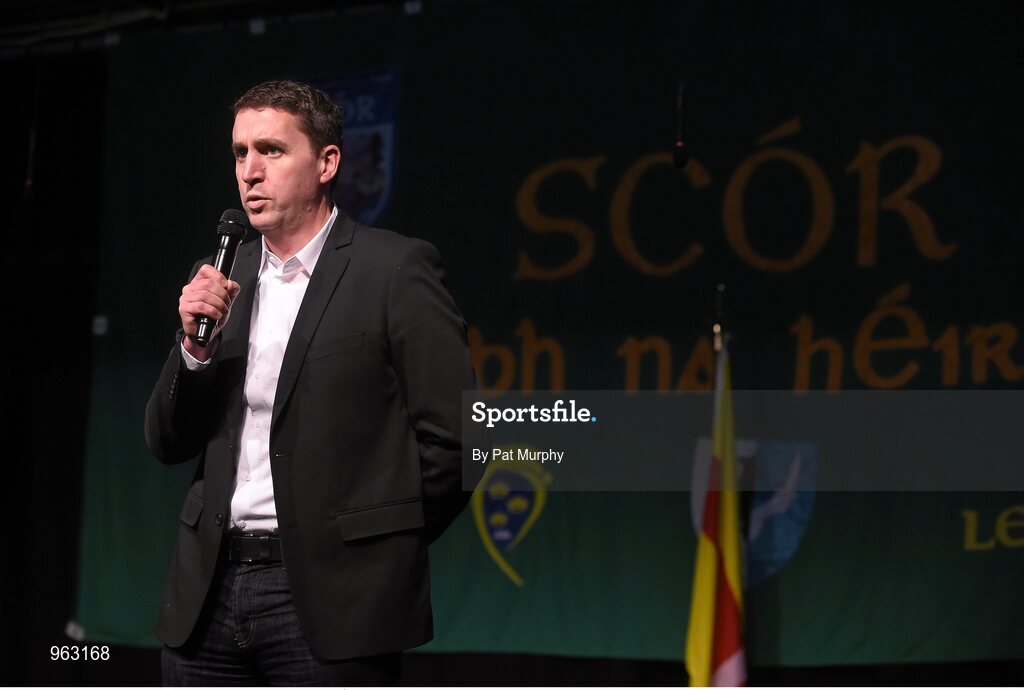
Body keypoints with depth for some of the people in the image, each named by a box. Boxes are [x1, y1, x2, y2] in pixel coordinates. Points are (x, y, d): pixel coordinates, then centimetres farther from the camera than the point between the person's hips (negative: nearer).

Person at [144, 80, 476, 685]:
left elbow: (452, 436, -6)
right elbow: (169, 443, 14)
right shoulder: (220, 280, 14)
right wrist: (195, 344, -3)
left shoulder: (395, 269, -4)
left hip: (326, 596, -5)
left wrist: (383, 549, 1)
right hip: (210, 589, 6)